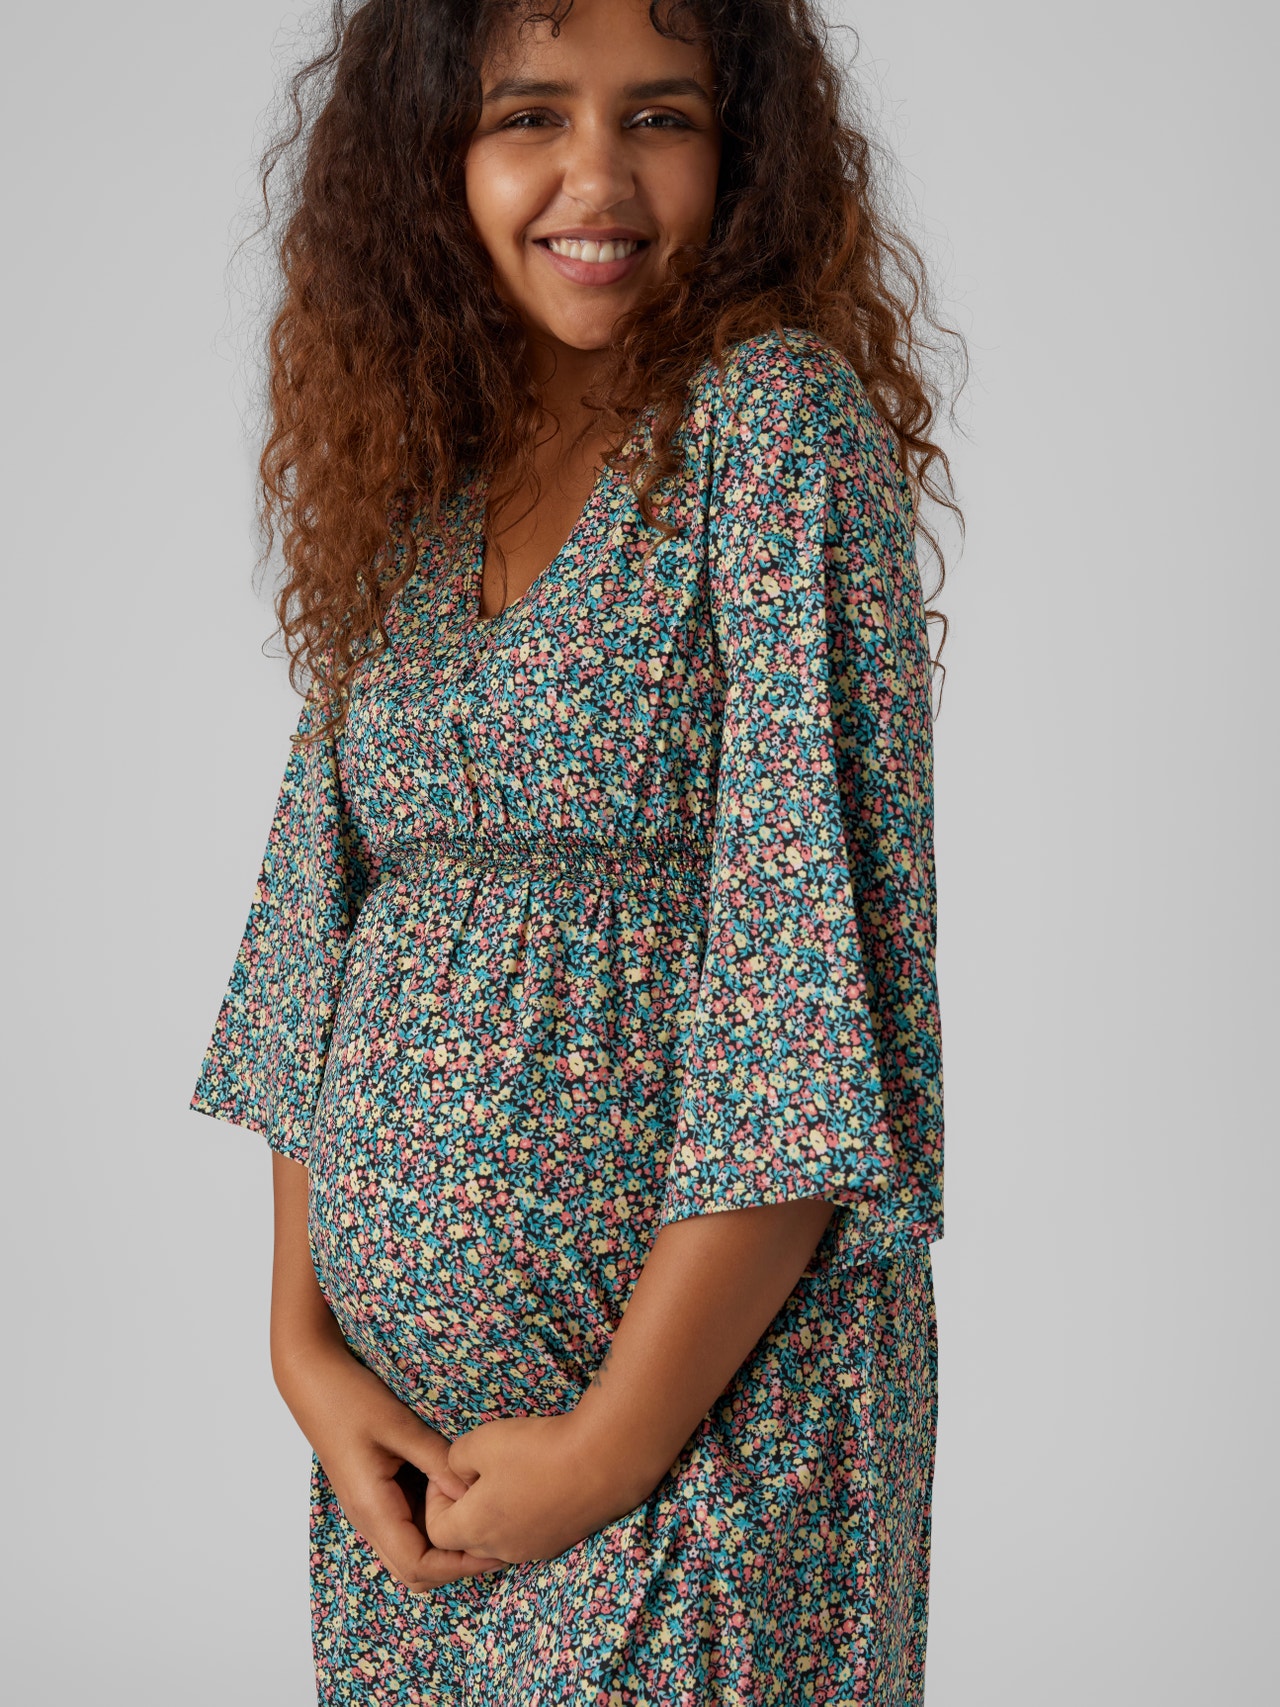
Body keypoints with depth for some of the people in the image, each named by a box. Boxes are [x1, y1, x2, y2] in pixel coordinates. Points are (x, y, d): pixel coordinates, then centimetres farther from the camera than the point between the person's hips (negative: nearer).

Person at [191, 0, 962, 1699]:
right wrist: (305, 1342, -1)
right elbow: (320, 929, 8)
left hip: (709, 1382, -5)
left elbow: (821, 949, -17)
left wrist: (621, 1431, -16)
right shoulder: (412, 478, 6)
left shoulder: (779, 419, -11)